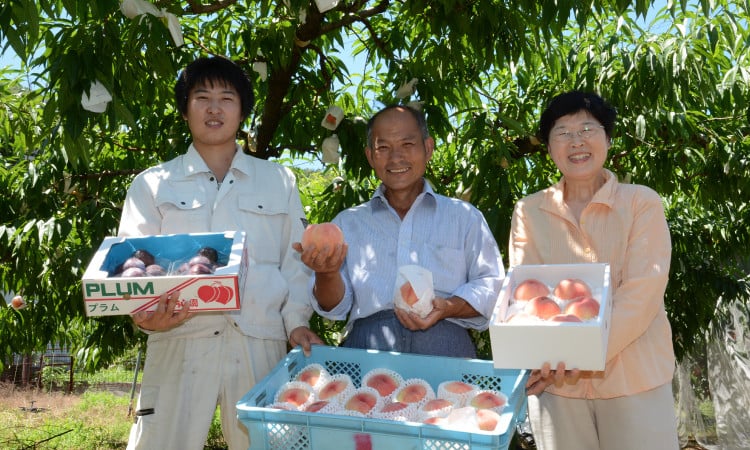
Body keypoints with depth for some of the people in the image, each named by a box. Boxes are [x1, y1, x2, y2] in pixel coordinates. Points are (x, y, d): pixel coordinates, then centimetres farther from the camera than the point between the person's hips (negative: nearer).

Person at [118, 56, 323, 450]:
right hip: (179, 342, -1)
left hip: (260, 343, 1)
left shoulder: (279, 181, 15)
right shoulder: (152, 185, 12)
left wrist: (296, 321, 0)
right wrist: (144, 313, -16)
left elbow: (295, 261, 14)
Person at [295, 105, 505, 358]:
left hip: (445, 351, 0)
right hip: (367, 349, 0)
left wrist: (449, 308, -6)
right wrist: (326, 273, -8)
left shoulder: (465, 217, 21)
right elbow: (334, 307, 15)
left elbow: (490, 283, 14)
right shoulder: (348, 222, 22)